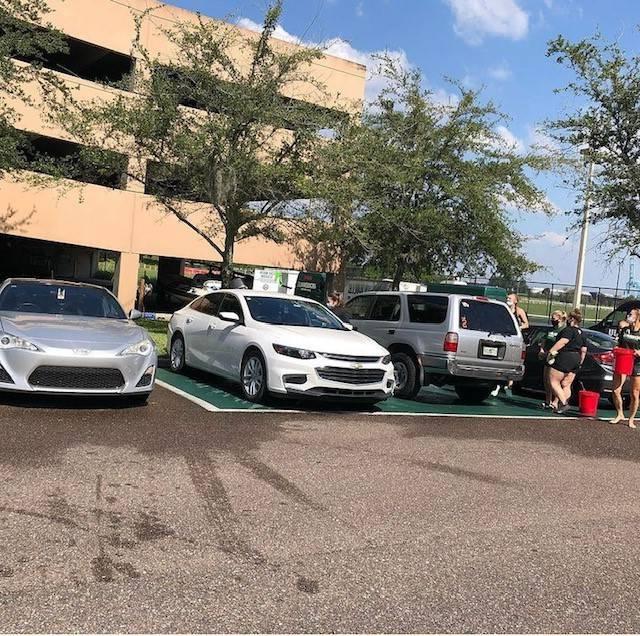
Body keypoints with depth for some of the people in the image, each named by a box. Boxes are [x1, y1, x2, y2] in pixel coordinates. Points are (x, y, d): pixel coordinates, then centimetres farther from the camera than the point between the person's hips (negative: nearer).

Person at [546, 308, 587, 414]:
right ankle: (562, 405, 5)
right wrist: (580, 362, 26)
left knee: (553, 381, -4)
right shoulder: (581, 333, 18)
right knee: (566, 385, 10)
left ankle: (563, 403, -13)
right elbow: (584, 350, 20)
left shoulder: (569, 329, -9)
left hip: (564, 358, -9)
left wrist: (551, 350, -23)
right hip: (576, 359, 9)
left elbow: (563, 341, -24)